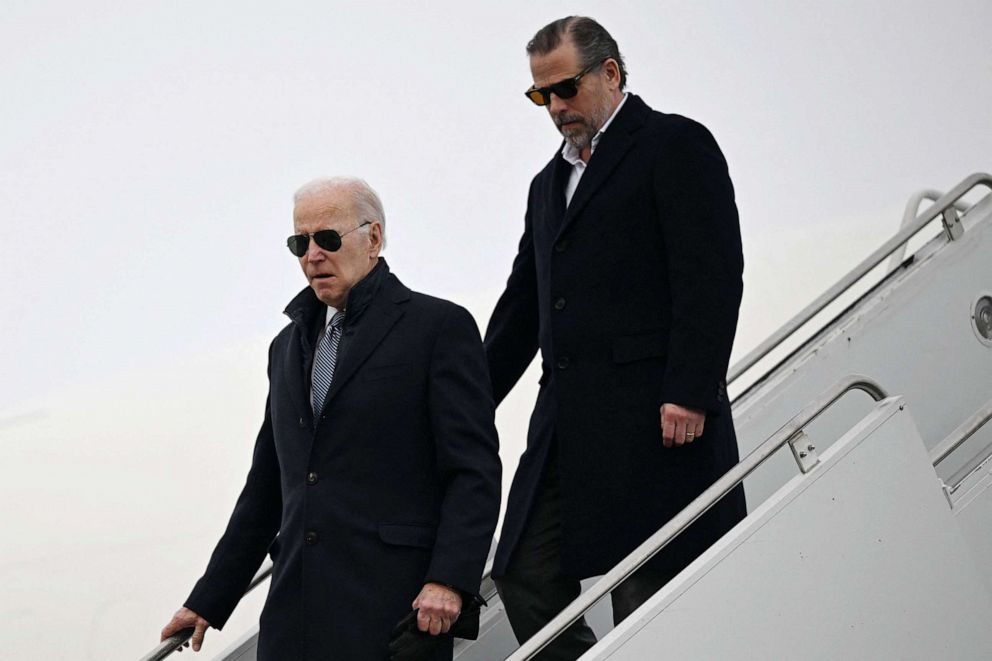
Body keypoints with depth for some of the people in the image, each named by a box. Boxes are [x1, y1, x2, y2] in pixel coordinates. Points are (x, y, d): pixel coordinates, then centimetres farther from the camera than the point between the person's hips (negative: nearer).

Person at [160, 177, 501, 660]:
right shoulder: (289, 345, 22)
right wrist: (208, 602, 22)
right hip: (294, 614, 6)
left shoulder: (440, 326, 1)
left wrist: (449, 580, -19)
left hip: (391, 608, -6)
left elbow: (474, 472, -6)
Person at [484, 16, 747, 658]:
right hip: (568, 425, 8)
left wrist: (691, 394, -19)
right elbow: (522, 307, 26)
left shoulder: (677, 146, -1)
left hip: (658, 420, -8)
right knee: (527, 577, -1)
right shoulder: (550, 183, 24)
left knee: (647, 592, -7)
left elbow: (712, 280, -11)